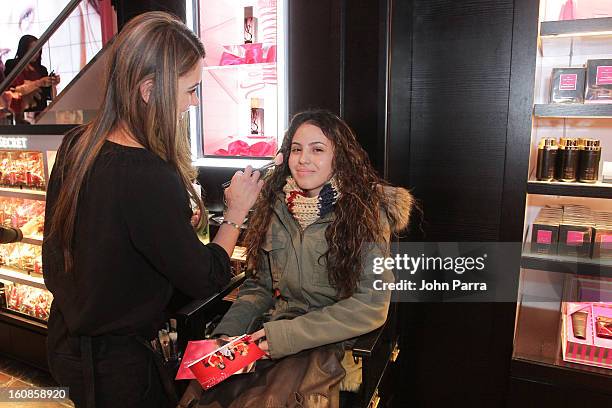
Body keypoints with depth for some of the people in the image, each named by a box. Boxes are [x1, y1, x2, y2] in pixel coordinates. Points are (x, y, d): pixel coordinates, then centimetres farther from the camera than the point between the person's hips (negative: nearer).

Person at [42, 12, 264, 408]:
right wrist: (236, 211, -9)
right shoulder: (151, 180, -34)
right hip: (115, 366, -7)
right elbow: (205, 279, -21)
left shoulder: (76, 145, -8)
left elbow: (56, 247, 5)